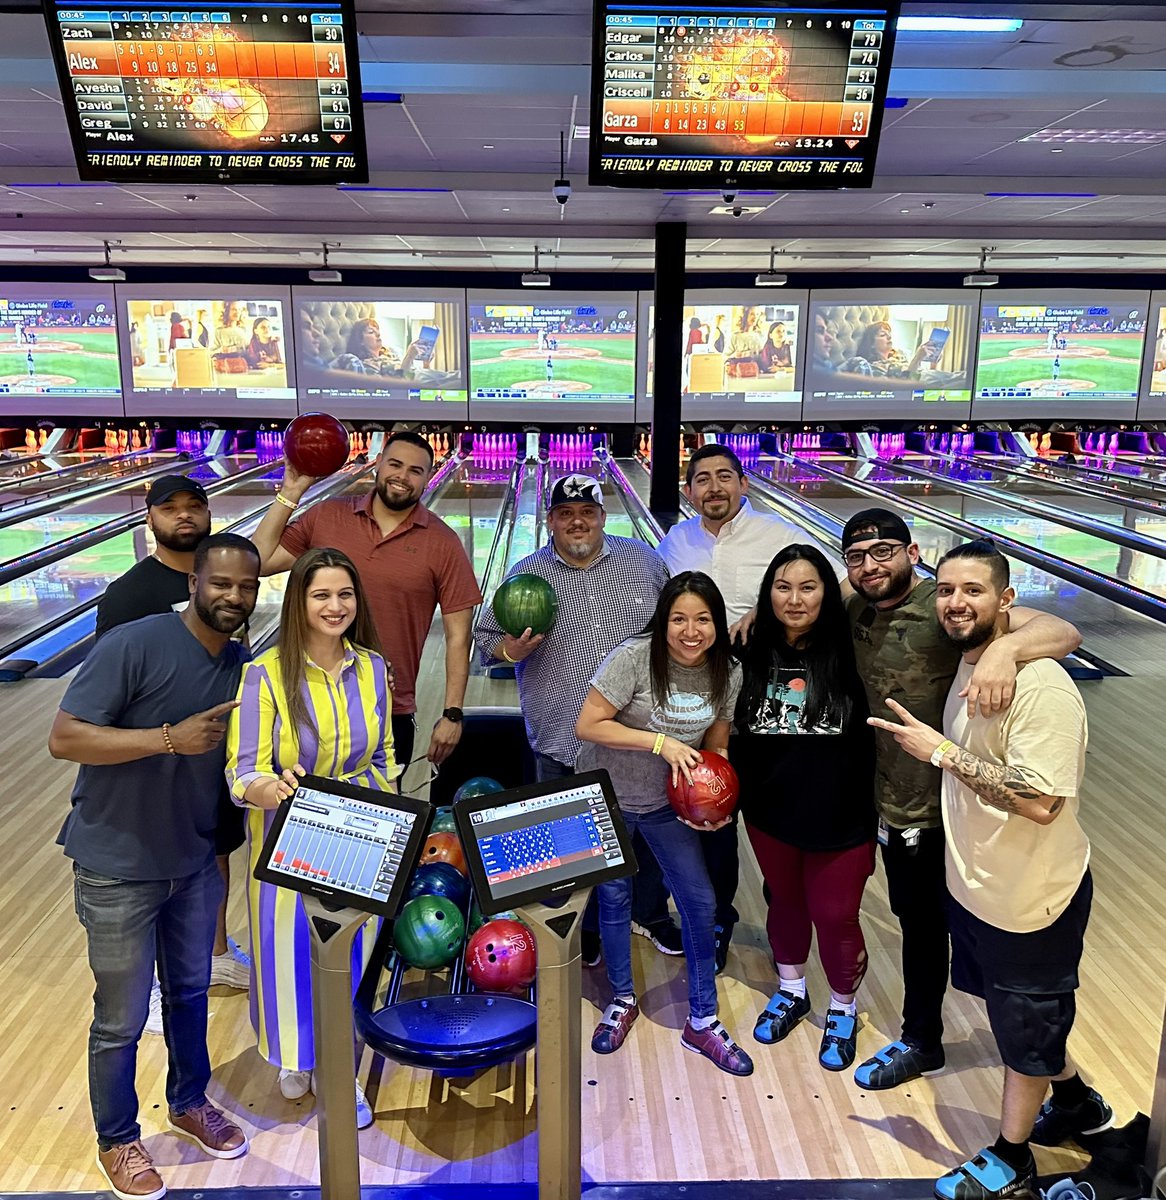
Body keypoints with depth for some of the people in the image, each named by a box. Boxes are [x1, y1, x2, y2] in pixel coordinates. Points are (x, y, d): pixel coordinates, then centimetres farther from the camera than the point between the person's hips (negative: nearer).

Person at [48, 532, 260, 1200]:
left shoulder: (245, 666, -2)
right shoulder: (134, 645, -22)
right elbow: (64, 738, -23)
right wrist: (170, 737, -31)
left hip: (196, 863, 6)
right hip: (119, 869, -5)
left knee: (191, 993, 22)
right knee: (122, 1020, 11)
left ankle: (189, 1103, 46)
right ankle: (118, 1140, 35)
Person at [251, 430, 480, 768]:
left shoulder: (443, 544, -6)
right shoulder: (326, 517, 0)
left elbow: (457, 635, -3)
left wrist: (452, 714, -5)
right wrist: (290, 493, -6)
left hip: (390, 714, -1)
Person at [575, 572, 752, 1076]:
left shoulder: (728, 673, -9)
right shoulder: (634, 657, -25)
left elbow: (715, 746, 3)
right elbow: (587, 726, -24)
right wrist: (661, 742, -28)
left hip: (668, 803, 3)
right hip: (607, 795, -3)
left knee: (700, 902, 2)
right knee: (614, 897, 11)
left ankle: (702, 1021, 22)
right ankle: (622, 1000, 36)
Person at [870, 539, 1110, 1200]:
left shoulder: (1041, 688, -28)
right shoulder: (966, 666, 0)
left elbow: (1041, 801, -33)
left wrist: (941, 752, -29)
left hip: (1031, 899, -8)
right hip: (976, 885, 8)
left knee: (1025, 1030, 14)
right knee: (1023, 1014, 27)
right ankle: (1078, 1102, 53)